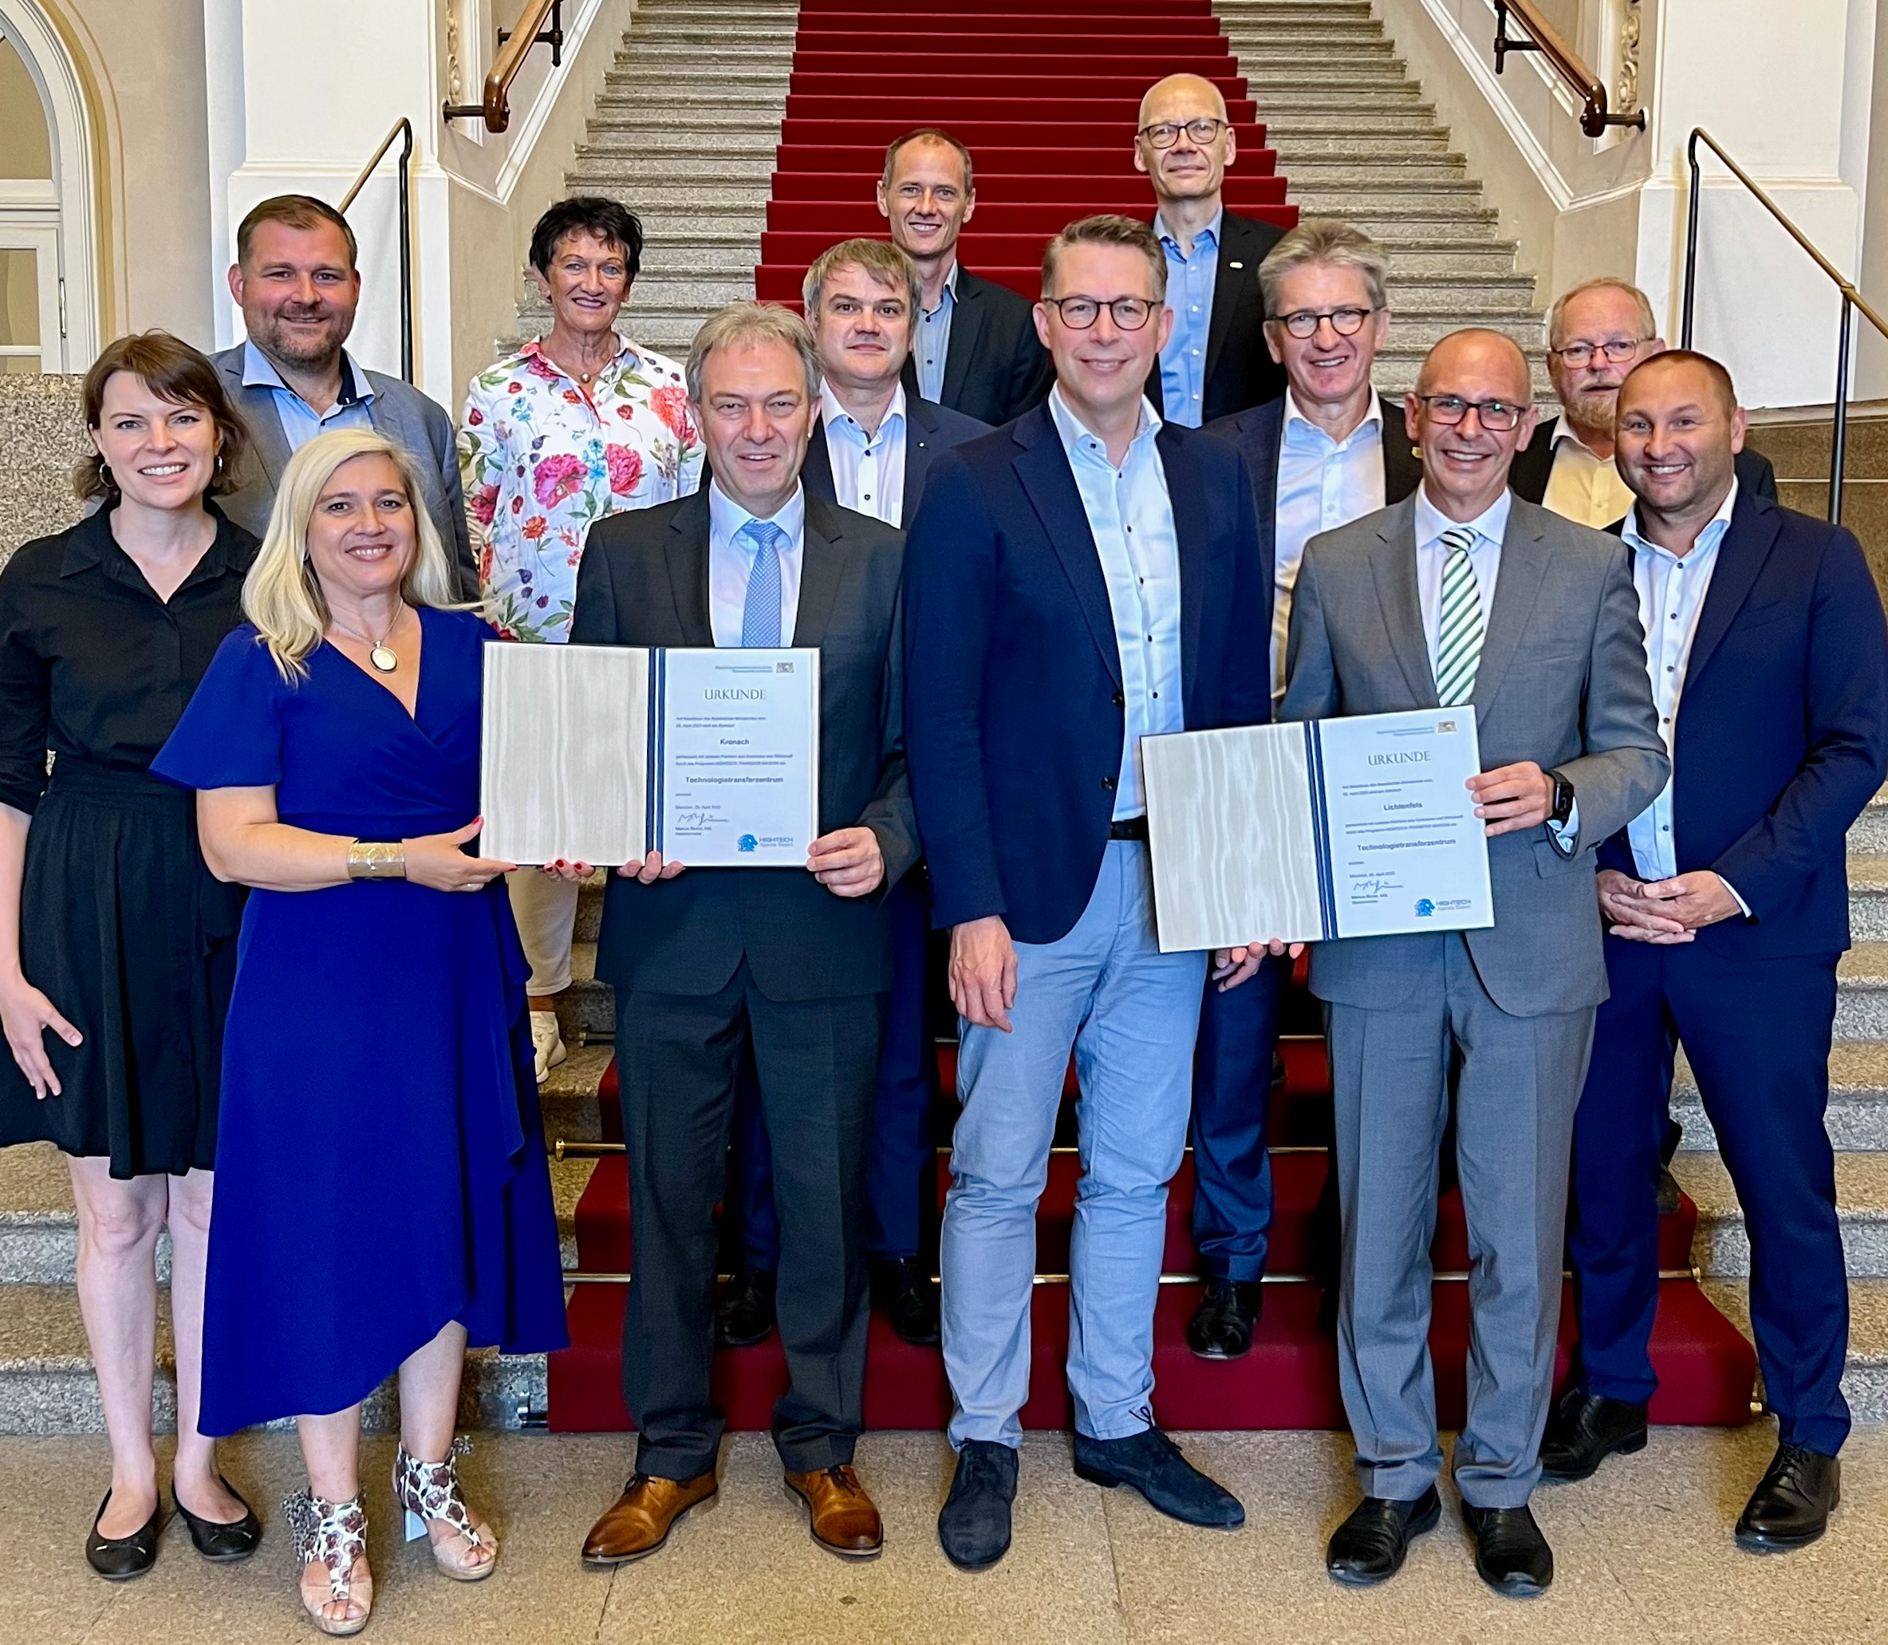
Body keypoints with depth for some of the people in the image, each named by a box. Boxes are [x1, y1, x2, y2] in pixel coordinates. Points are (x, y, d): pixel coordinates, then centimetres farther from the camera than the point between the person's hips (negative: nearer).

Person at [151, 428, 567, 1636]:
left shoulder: (473, 650, 7)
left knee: (446, 1216, 11)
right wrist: (399, 860, -20)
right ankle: (333, 1511, 22)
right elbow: (233, 842, -12)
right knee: (327, 1230, 4)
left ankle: (430, 1472, 30)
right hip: (318, 991, -4)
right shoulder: (260, 665, -4)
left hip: (457, 981, 4)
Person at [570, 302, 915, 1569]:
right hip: (673, 922, 1)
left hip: (826, 925, 0)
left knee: (827, 1194, 10)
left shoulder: (880, 559, 3)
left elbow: (916, 741, 3)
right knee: (670, 1195, 11)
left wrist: (887, 840, -15)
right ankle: (673, 1453, 28)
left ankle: (823, 1447, 28)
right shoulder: (626, 551, 5)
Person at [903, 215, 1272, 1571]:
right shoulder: (976, 487, -7)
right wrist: (970, 909, -15)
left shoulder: (1216, 478, 7)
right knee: (997, 1177, 6)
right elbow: (940, 718, -10)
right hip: (1032, 885, -4)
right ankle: (987, 1440, 23)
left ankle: (1119, 1422, 31)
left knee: (1137, 1172, 15)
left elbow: (1244, 687, 9)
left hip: (1174, 882, 4)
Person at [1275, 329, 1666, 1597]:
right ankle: (1395, 1476, 28)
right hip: (1379, 947, 1)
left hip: (1533, 946, 0)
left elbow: (1638, 750, 3)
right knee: (1379, 1228, 10)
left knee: (1520, 1233, 9)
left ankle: (1503, 1482, 28)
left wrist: (1559, 795, -18)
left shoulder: (1592, 567, 2)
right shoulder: (1335, 565, 5)